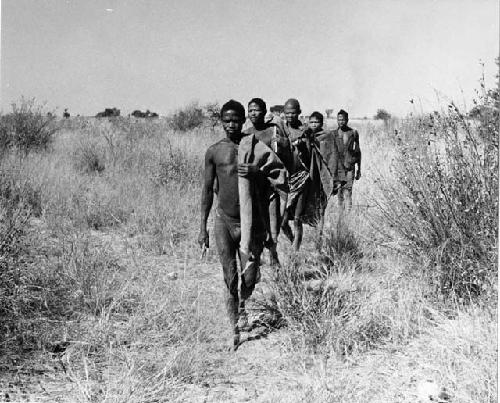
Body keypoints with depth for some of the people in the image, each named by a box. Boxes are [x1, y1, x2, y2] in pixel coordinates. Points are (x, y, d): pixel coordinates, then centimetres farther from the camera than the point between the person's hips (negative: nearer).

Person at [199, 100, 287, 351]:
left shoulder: (255, 147, 1)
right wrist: (203, 228, 3)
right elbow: (207, 190, 5)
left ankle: (241, 303, 37)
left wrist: (256, 174, -19)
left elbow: (279, 179, 0)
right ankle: (235, 330, 16)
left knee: (249, 279, 2)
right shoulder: (214, 152, 2)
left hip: (251, 221, 0)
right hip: (224, 220, 0)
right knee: (230, 278, 1)